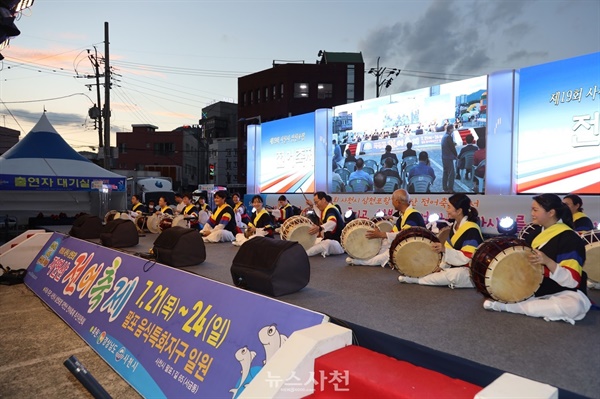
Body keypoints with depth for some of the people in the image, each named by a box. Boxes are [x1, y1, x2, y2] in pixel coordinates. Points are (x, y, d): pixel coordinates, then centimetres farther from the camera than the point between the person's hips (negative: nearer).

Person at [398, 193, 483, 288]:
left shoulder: (471, 230, -21)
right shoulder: (454, 226, 7)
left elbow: (469, 258, -26)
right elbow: (451, 250, 12)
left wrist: (444, 249, -32)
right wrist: (442, 266, 2)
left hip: (471, 271, -9)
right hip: (455, 267, 10)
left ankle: (416, 279, -27)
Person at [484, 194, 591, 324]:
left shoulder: (570, 238, -17)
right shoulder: (535, 233, 5)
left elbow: (572, 281, -25)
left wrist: (547, 261, -38)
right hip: (535, 289, 7)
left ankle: (505, 305, -31)